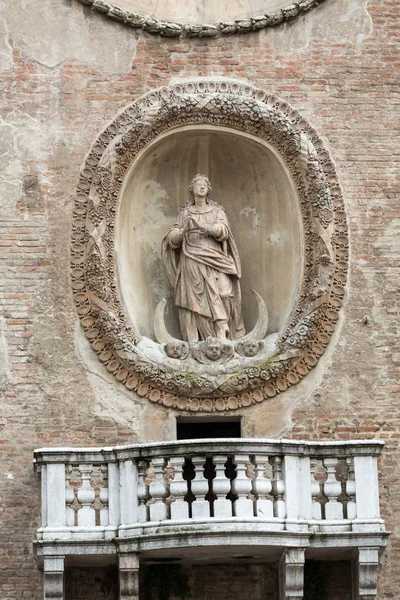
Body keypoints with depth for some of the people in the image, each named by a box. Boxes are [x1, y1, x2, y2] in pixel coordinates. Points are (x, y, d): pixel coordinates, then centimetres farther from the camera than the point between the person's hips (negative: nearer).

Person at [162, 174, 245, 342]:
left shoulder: (217, 211, 14)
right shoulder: (184, 213, 16)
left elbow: (223, 231, -4)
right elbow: (173, 239, 7)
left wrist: (203, 226, -20)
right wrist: (184, 231, -15)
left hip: (213, 259, -1)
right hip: (191, 261, 1)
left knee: (218, 295, -19)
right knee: (193, 299, -10)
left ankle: (222, 335, -26)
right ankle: (194, 341, -13)